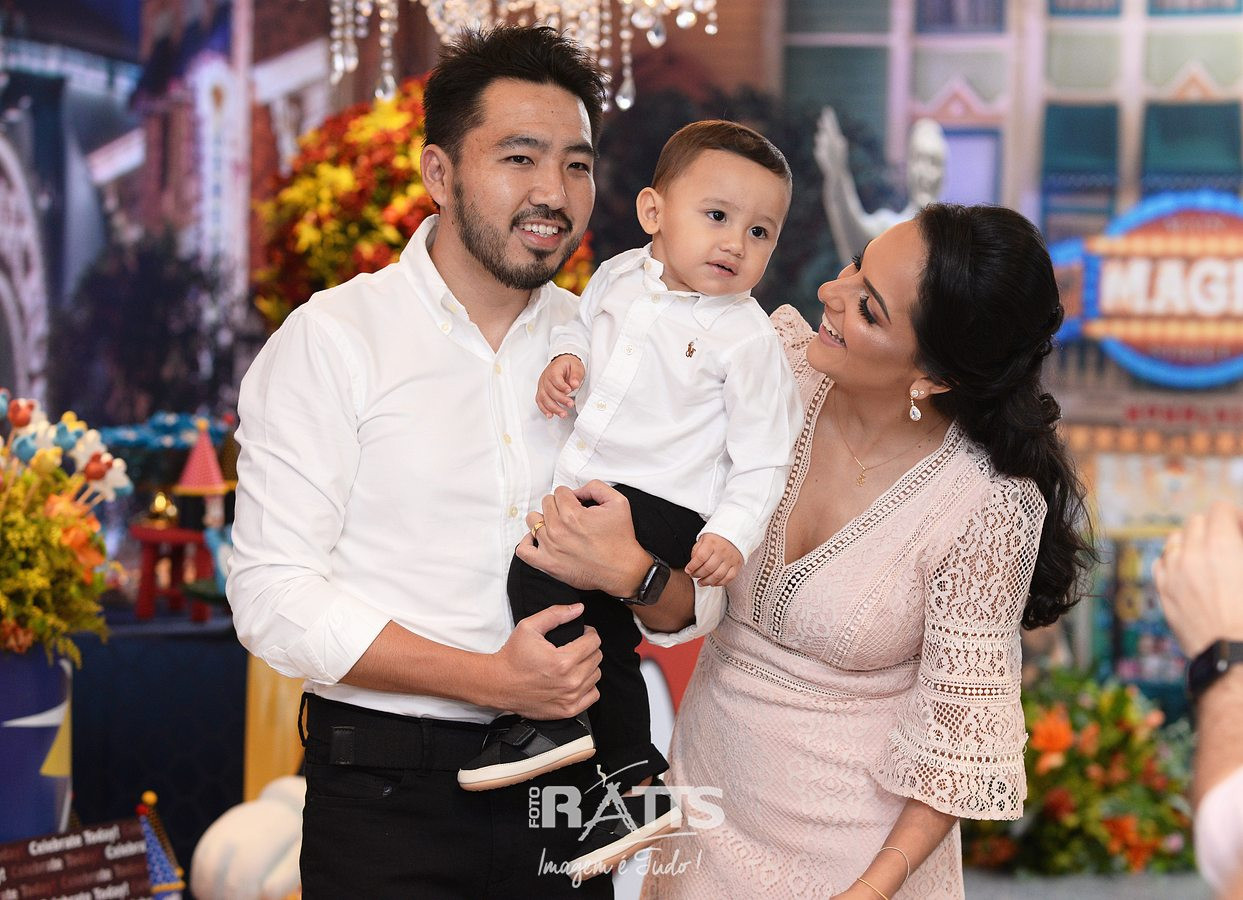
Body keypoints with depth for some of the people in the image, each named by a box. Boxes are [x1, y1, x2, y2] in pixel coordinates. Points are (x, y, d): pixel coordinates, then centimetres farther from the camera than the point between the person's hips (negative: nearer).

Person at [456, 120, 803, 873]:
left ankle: (552, 723, -13)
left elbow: (762, 456, -8)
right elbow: (585, 323, 28)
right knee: (606, 642, 17)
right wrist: (567, 355, 5)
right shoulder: (621, 278, 7)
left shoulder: (748, 339, -9)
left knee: (545, 564, -27)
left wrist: (731, 533, -21)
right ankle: (638, 777, 32)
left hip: (662, 505, -8)